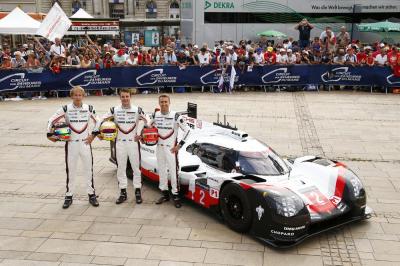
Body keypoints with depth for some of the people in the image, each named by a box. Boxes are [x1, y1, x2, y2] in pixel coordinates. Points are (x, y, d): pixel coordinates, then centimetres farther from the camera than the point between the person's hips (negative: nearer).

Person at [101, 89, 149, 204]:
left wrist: (140, 134, -6)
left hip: (133, 142, -1)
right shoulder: (114, 110, 4)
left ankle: (138, 192, 11)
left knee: (136, 167, 2)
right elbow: (102, 120, 7)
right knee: (121, 168, 6)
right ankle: (123, 193, 15)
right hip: (120, 143, 2)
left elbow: (148, 121, 2)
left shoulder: (137, 110, 0)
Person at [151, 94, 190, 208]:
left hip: (171, 148, -5)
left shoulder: (175, 116, -12)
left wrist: (179, 145, -11)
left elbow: (187, 130, -10)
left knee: (173, 171, -5)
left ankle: (175, 195, 6)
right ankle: (165, 194, 26)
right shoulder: (155, 115, 3)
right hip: (159, 147, 5)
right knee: (161, 171, 13)